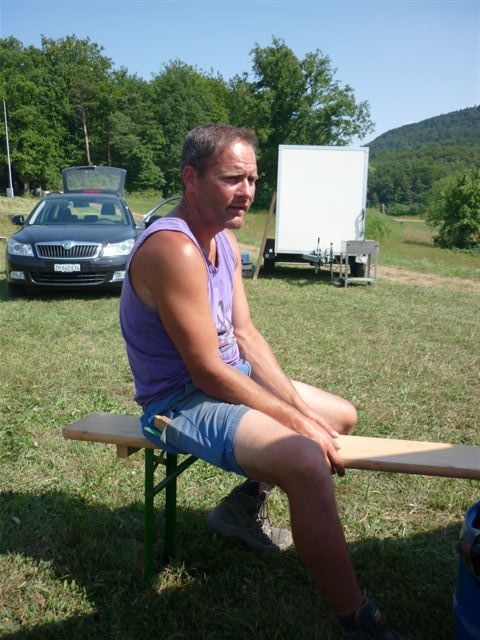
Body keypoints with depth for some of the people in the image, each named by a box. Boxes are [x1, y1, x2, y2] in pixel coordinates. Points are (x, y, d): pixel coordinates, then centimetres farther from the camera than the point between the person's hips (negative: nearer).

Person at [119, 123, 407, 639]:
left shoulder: (224, 239, 5)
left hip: (230, 375, 10)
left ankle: (243, 506, 22)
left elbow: (245, 333, 5)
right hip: (183, 400, -10)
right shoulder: (175, 249, -25)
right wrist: (297, 421, -20)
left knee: (342, 416, 16)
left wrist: (299, 404, -5)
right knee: (307, 462, -31)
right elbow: (208, 372, -26)